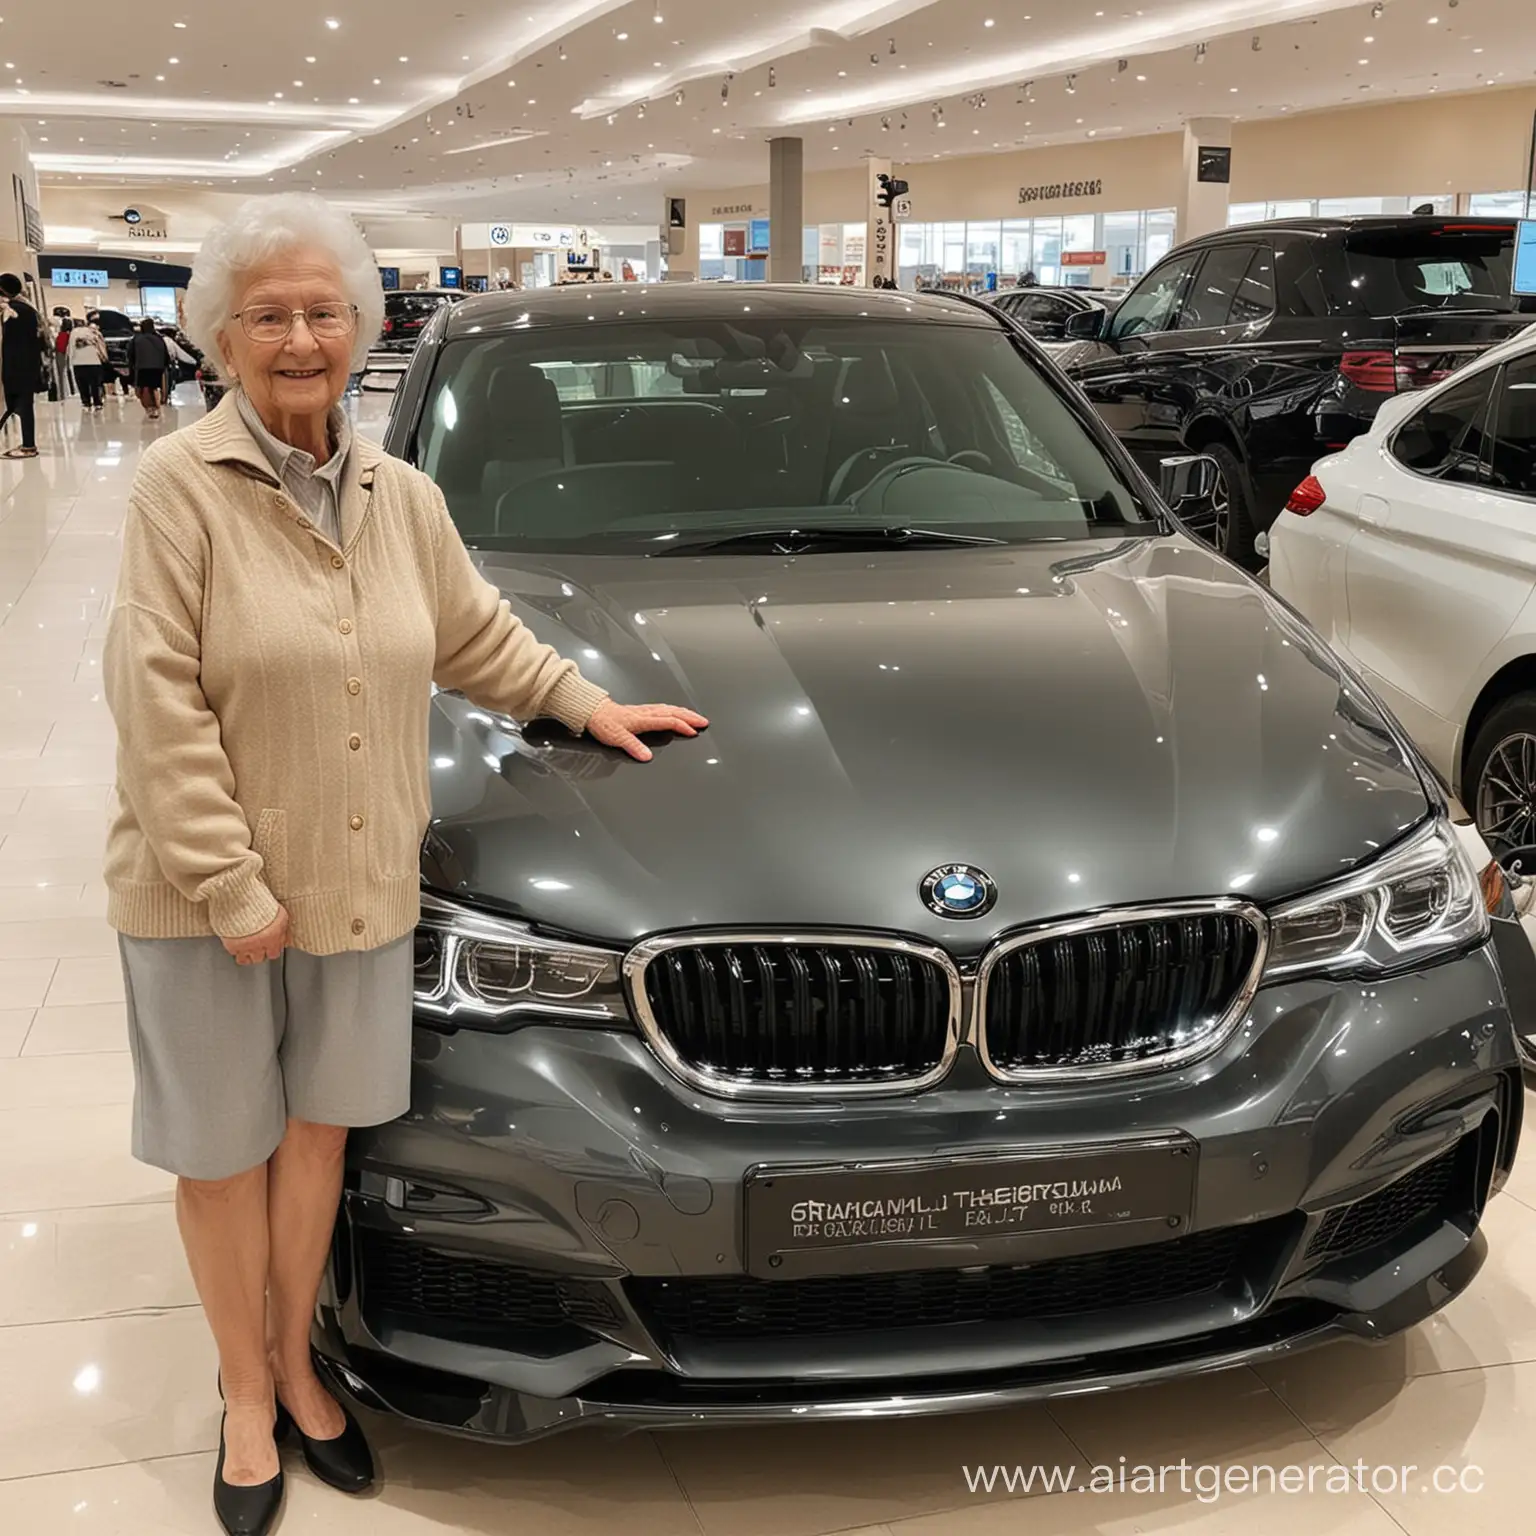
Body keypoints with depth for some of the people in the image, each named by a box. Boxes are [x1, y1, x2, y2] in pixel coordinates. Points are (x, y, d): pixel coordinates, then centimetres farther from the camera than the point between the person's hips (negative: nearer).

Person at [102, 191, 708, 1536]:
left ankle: (297, 1362, 36)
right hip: (206, 897, -4)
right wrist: (231, 884, -17)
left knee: (318, 1124, 16)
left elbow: (479, 639, 20)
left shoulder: (402, 496, 5)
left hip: (359, 878, 4)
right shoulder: (181, 485, -12)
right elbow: (158, 702, -15)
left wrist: (590, 702, 14)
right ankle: (247, 1392, 30)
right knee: (222, 1148, 10)